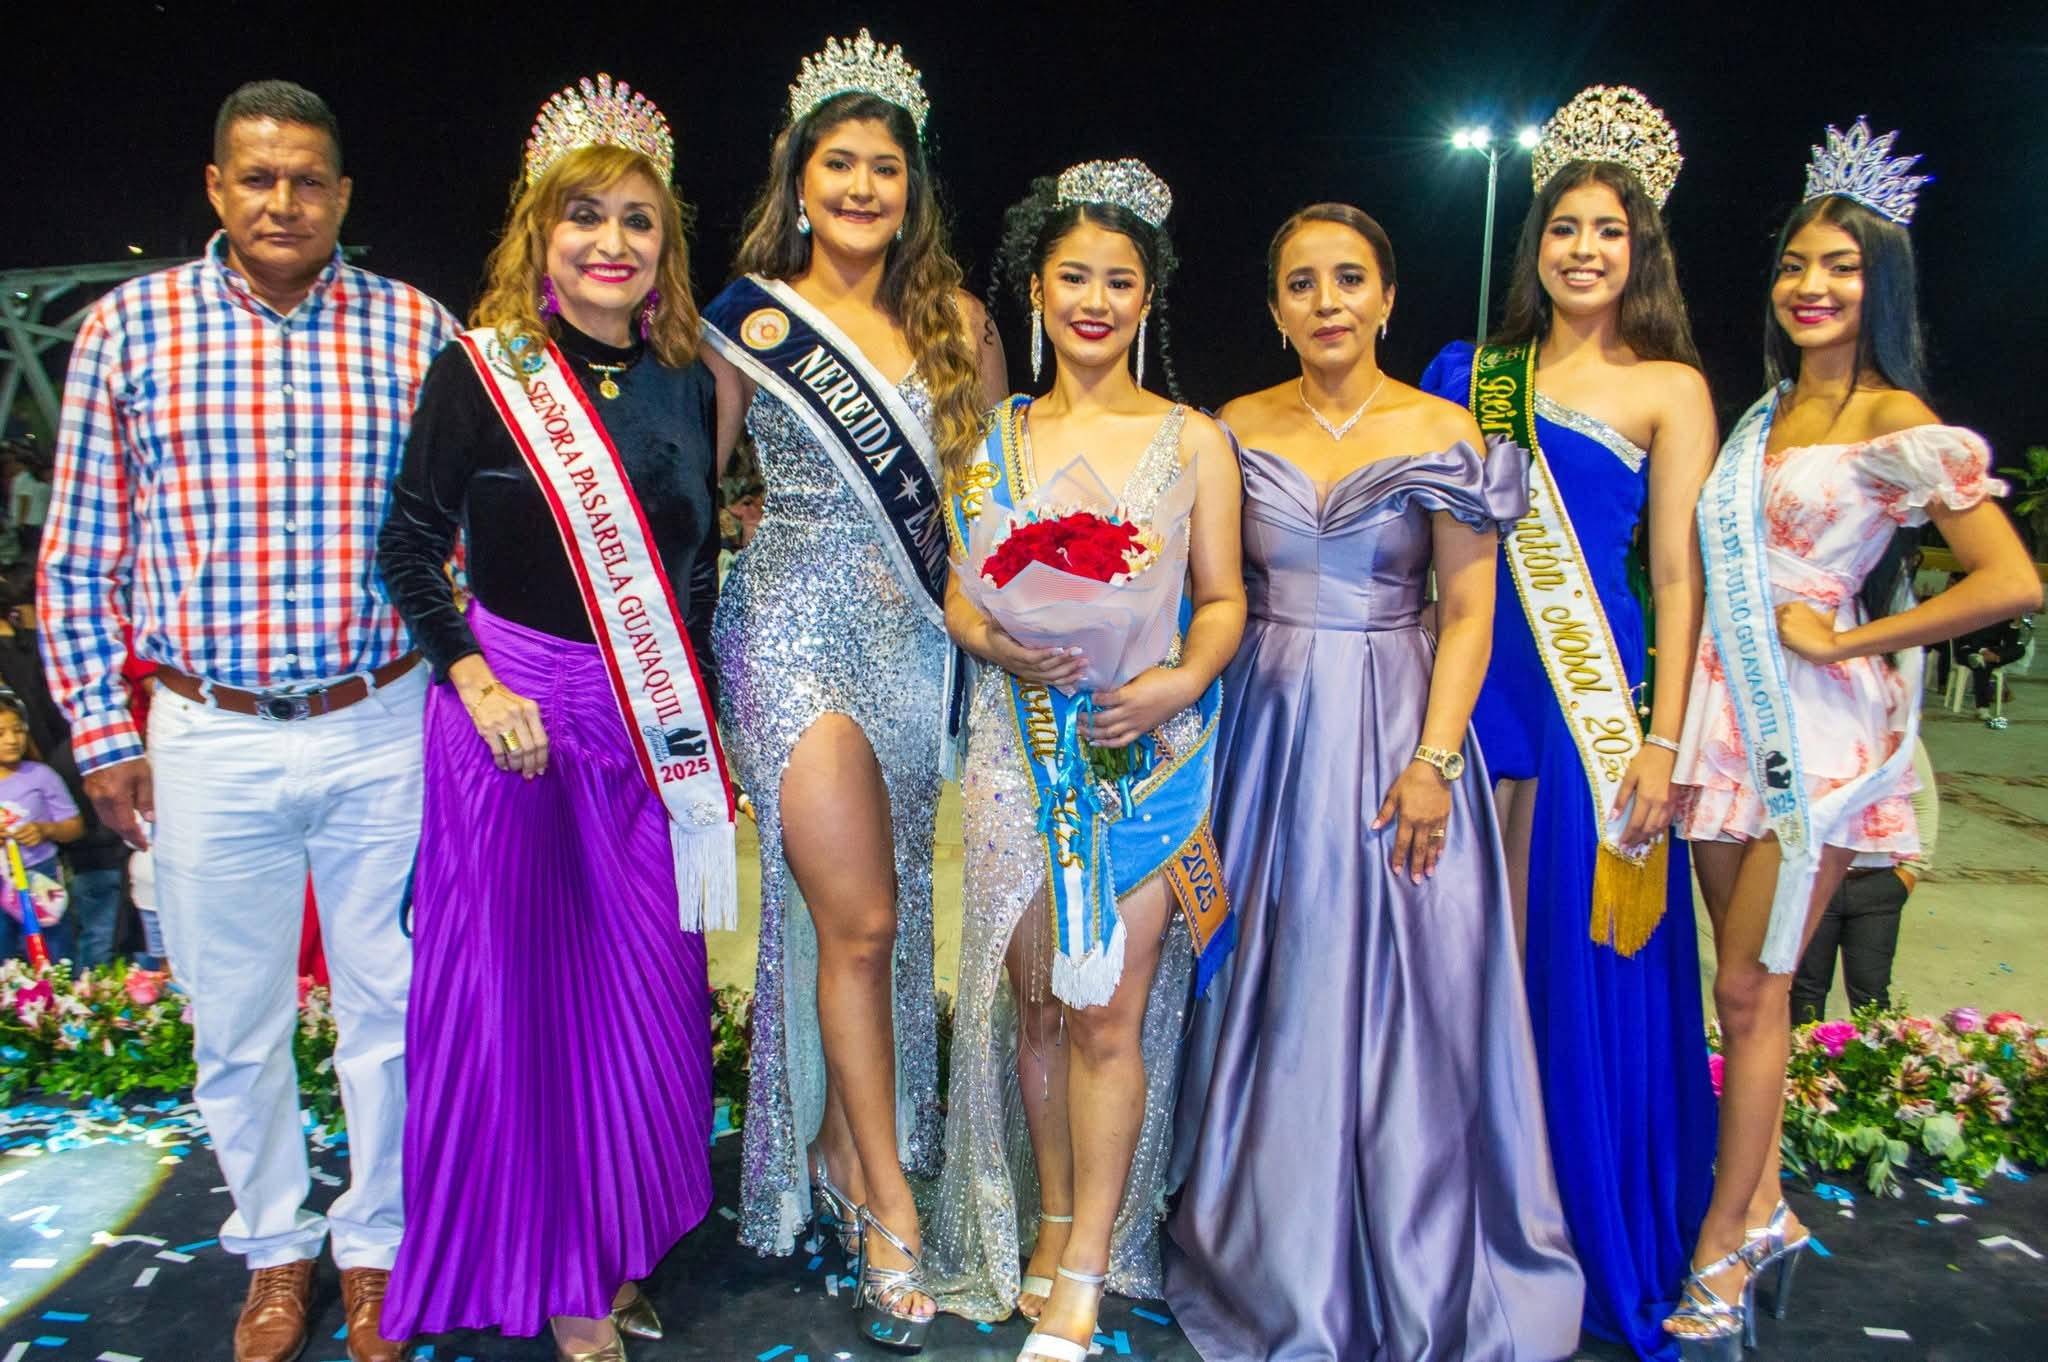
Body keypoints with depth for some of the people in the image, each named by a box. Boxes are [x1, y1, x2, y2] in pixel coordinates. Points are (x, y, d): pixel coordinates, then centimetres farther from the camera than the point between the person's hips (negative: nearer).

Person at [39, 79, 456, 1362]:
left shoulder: (417, 329, 0)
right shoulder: (128, 326, 1)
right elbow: (82, 554, 5)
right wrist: (102, 732, 2)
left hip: (384, 731, 0)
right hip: (208, 737, 1)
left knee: (388, 1006, 11)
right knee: (234, 1020, 13)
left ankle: (378, 1247, 32)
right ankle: (277, 1249, 36)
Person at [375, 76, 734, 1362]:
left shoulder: (686, 380, 6)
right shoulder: (480, 370, -6)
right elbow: (412, 546, -4)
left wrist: (698, 721, 10)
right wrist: (480, 687, -13)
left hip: (653, 724, 4)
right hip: (513, 710, -4)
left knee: (647, 986, 11)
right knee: (517, 985, 5)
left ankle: (621, 1252, 31)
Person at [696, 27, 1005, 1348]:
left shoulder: (956, 322, 9)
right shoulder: (749, 322, 0)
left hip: (920, 637, 4)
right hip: (797, 632, -4)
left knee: (890, 914, 10)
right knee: (856, 918, -7)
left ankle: (844, 1140, 31)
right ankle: (889, 1199, 8)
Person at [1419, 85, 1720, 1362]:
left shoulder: (1670, 387, 2)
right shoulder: (1472, 375, 12)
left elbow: (1681, 573, -3)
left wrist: (1662, 740, -11)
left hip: (1600, 689, -3)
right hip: (1473, 677, 4)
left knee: (1587, 956, 3)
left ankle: (1600, 1235, 23)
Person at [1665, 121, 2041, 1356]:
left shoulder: (1899, 425, -8)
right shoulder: (1765, 415, 13)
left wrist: (1846, 640, -12)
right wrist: (1681, 719, 10)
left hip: (1816, 725, -6)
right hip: (1730, 712, 6)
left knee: (1752, 990, -1)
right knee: (1744, 986, 11)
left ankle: (1723, 1257, 12)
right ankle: (1767, 1216, 26)